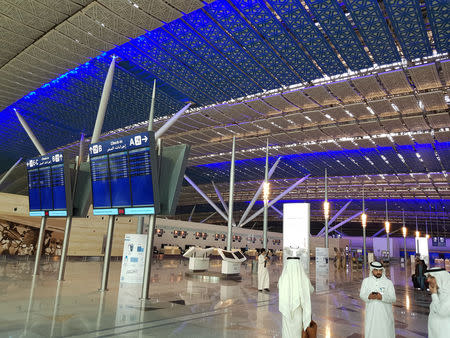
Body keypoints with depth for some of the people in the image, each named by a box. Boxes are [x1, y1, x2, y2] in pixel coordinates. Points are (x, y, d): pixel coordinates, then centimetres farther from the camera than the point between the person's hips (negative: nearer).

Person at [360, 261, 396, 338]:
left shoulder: (388, 282, -2)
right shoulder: (366, 281, 4)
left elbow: (393, 298, -7)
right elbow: (362, 295, 0)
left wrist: (382, 297, -25)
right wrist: (369, 296, -21)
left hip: (385, 314, -1)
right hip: (371, 314, 1)